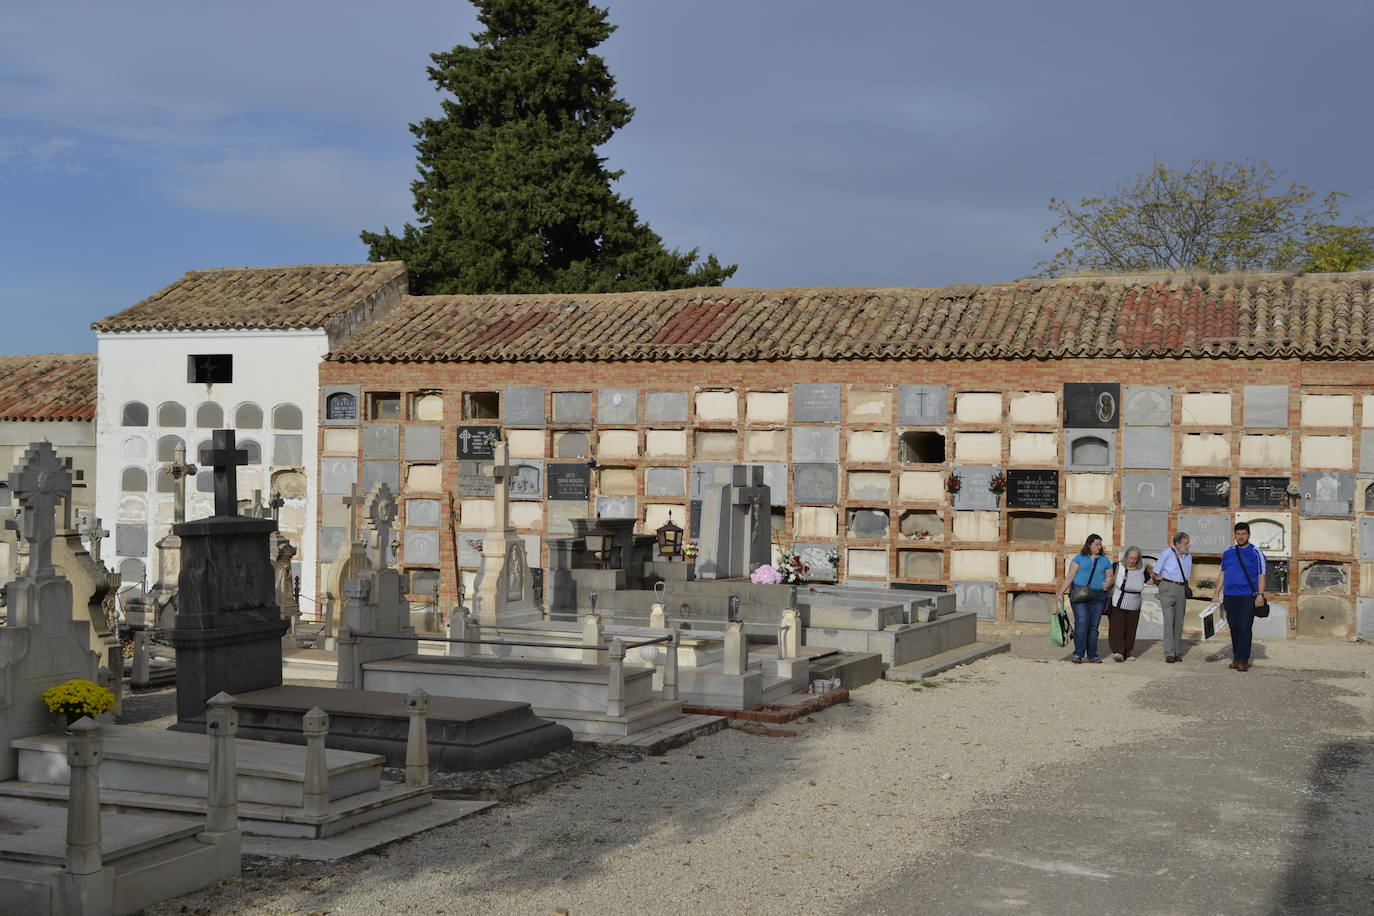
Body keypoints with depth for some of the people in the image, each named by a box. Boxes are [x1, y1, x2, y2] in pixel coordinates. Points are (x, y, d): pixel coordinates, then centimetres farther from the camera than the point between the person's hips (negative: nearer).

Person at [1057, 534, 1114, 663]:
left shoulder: (1105, 560, 16)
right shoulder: (1079, 558, 7)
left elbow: (1109, 577, 17)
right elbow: (1070, 576, 3)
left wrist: (1108, 584, -7)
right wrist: (1061, 592, -4)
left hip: (1098, 597, 3)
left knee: (1094, 626, 4)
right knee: (1081, 623, -14)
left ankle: (1092, 655, 9)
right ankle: (1078, 654, -16)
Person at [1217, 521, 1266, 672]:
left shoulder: (1256, 553, 0)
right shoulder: (1228, 552, 13)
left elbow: (1261, 576, -3)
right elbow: (1222, 574, 17)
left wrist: (1260, 595, -13)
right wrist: (1217, 593, 11)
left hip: (1248, 597, -4)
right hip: (1230, 596, 5)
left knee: (1245, 628, -9)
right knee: (1234, 628, 8)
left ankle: (1243, 660, -10)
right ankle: (1236, 658, 15)